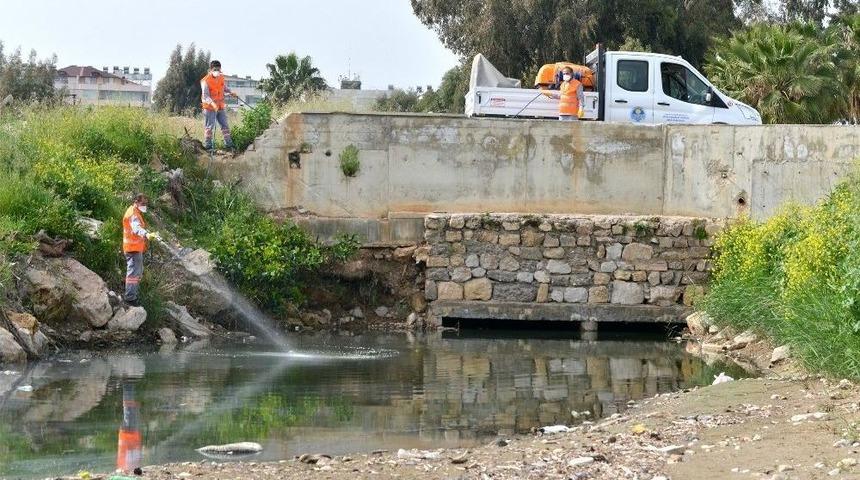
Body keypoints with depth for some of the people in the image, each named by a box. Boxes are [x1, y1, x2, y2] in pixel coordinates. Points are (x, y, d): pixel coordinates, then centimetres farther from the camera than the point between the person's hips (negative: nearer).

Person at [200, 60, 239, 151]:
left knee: (225, 126, 11)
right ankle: (208, 146, 8)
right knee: (209, 127, -1)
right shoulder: (206, 81, -17)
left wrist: (230, 92, 12)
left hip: (220, 107, 7)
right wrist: (212, 103, -37)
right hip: (210, 108, -7)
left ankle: (229, 144, 20)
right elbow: (205, 96, -22)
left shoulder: (221, 78, 5)